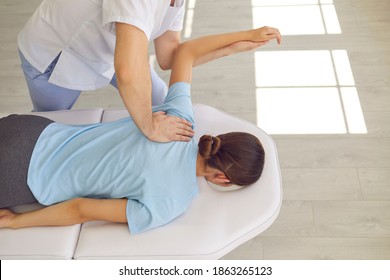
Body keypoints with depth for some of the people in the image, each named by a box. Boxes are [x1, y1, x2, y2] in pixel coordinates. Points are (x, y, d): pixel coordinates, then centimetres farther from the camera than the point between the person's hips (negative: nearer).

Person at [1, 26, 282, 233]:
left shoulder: (180, 116, -11)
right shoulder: (169, 205, -23)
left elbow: (185, 51, 3)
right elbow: (81, 210, -19)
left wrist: (246, 34, 11)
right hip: (24, 178, -5)